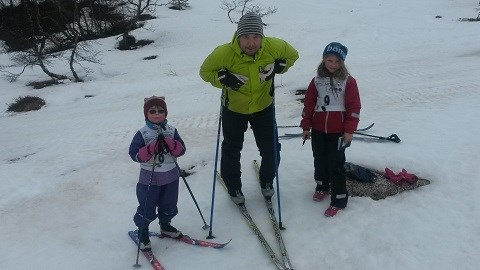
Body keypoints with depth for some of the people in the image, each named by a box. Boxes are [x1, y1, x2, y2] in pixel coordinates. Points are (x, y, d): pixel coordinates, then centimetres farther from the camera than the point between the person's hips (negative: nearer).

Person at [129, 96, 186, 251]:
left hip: (171, 176, 4)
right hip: (150, 178, -3)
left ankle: (165, 226, 43)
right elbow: (135, 154, -16)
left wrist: (168, 143, -25)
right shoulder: (142, 133, -11)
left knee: (169, 205, 19)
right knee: (147, 208, 6)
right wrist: (153, 148, -27)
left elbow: (181, 150, -7)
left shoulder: (171, 131, -1)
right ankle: (142, 233, 27)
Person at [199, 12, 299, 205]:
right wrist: (223, 78, -31)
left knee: (271, 150, 9)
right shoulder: (224, 53, -30)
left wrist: (277, 67, -21)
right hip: (233, 108, -1)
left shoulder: (274, 47, -24)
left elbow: (292, 55, -2)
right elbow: (205, 71, -12)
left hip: (264, 106, 2)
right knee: (231, 151, 12)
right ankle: (233, 187, 37)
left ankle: (266, 181, 39)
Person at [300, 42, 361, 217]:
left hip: (338, 131, -4)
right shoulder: (317, 81, 5)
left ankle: (339, 200, 7)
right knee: (319, 160, 16)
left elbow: (354, 107, -6)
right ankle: (322, 186, 39)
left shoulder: (348, 81, -5)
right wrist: (306, 126, 8)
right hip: (318, 130, 4)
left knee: (336, 164, -3)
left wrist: (349, 130, -10)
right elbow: (309, 104, 9)